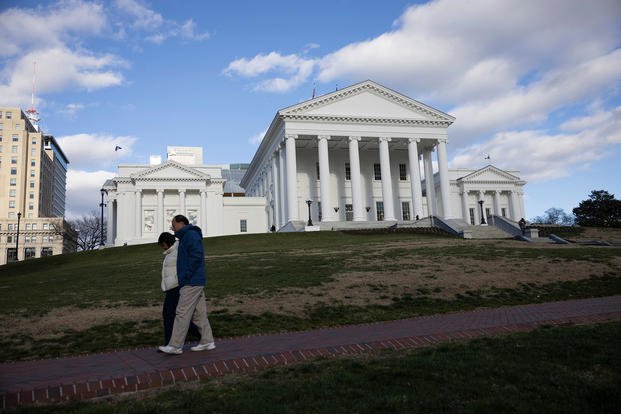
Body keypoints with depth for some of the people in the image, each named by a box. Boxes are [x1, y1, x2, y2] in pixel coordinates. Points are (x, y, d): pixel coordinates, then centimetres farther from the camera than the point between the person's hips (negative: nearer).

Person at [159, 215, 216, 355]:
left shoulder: (191, 235, -11)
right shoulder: (186, 237, 22)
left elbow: (196, 255, -23)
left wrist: (186, 275, -20)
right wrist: (184, 276, 15)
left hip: (191, 283, -10)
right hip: (196, 282, 10)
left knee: (182, 313, -6)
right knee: (199, 314, 11)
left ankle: (175, 346, -1)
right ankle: (207, 341, 15)